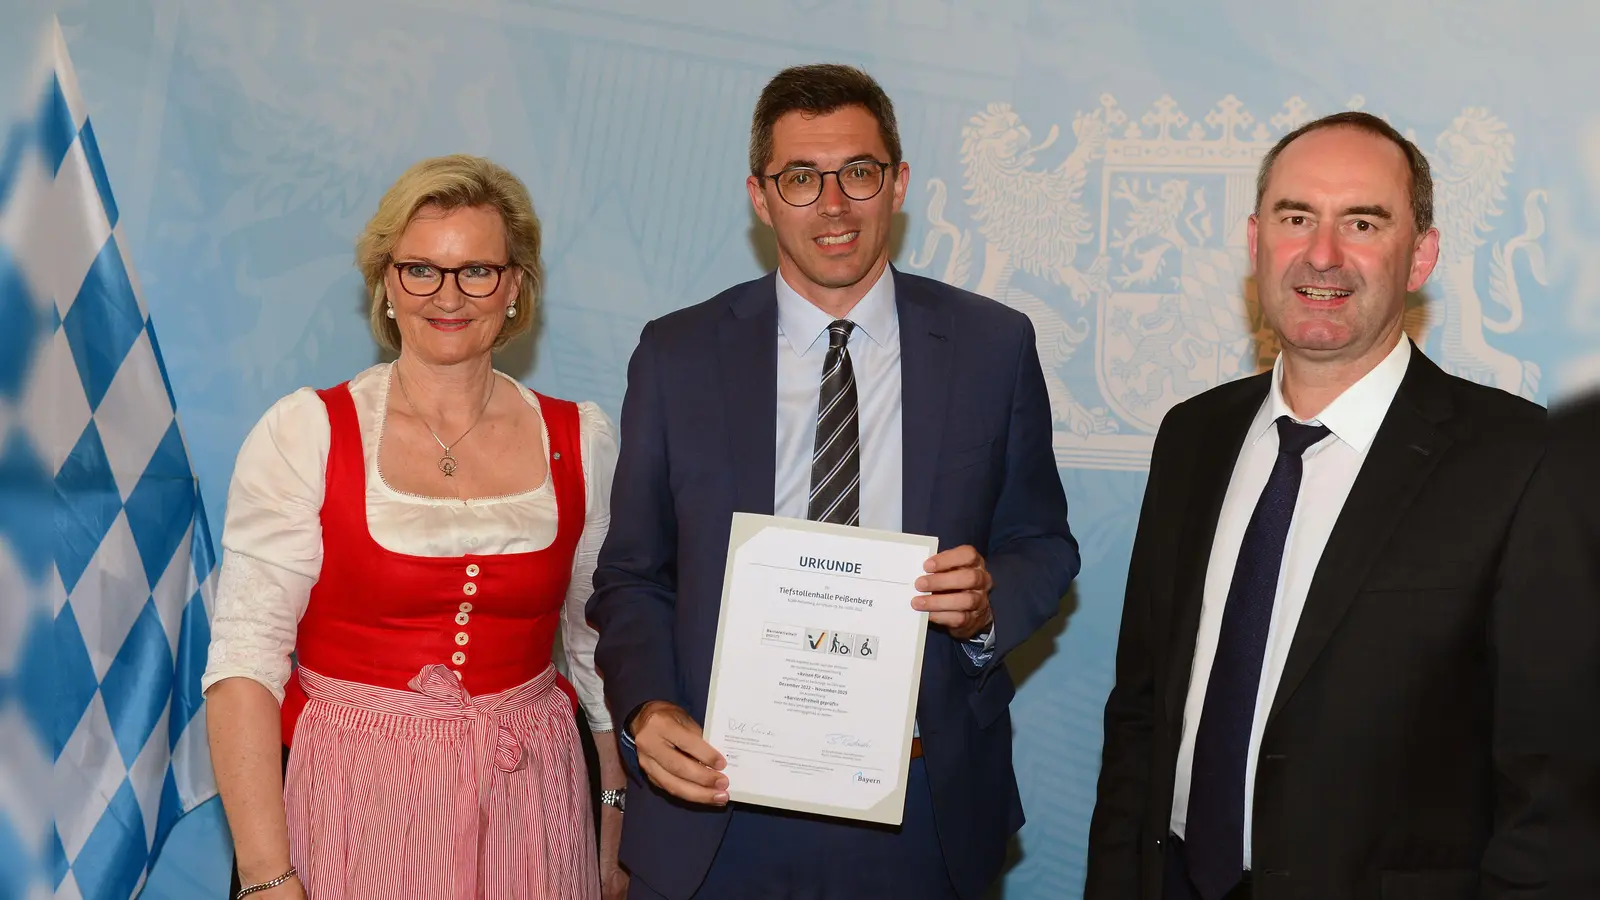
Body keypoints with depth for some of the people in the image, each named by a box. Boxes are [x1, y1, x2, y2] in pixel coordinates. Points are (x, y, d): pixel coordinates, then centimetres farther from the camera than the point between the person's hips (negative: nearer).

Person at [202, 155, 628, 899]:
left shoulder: (580, 440, 2)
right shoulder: (302, 434, -6)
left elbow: (605, 646, 10)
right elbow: (245, 662, -10)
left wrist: (624, 833, 5)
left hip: (528, 809, 3)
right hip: (355, 803, -2)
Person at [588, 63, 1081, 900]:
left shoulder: (993, 347, 0)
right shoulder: (675, 355, -1)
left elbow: (1042, 542, 8)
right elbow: (632, 575, 4)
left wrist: (990, 604, -14)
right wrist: (646, 709, -13)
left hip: (925, 804, 1)